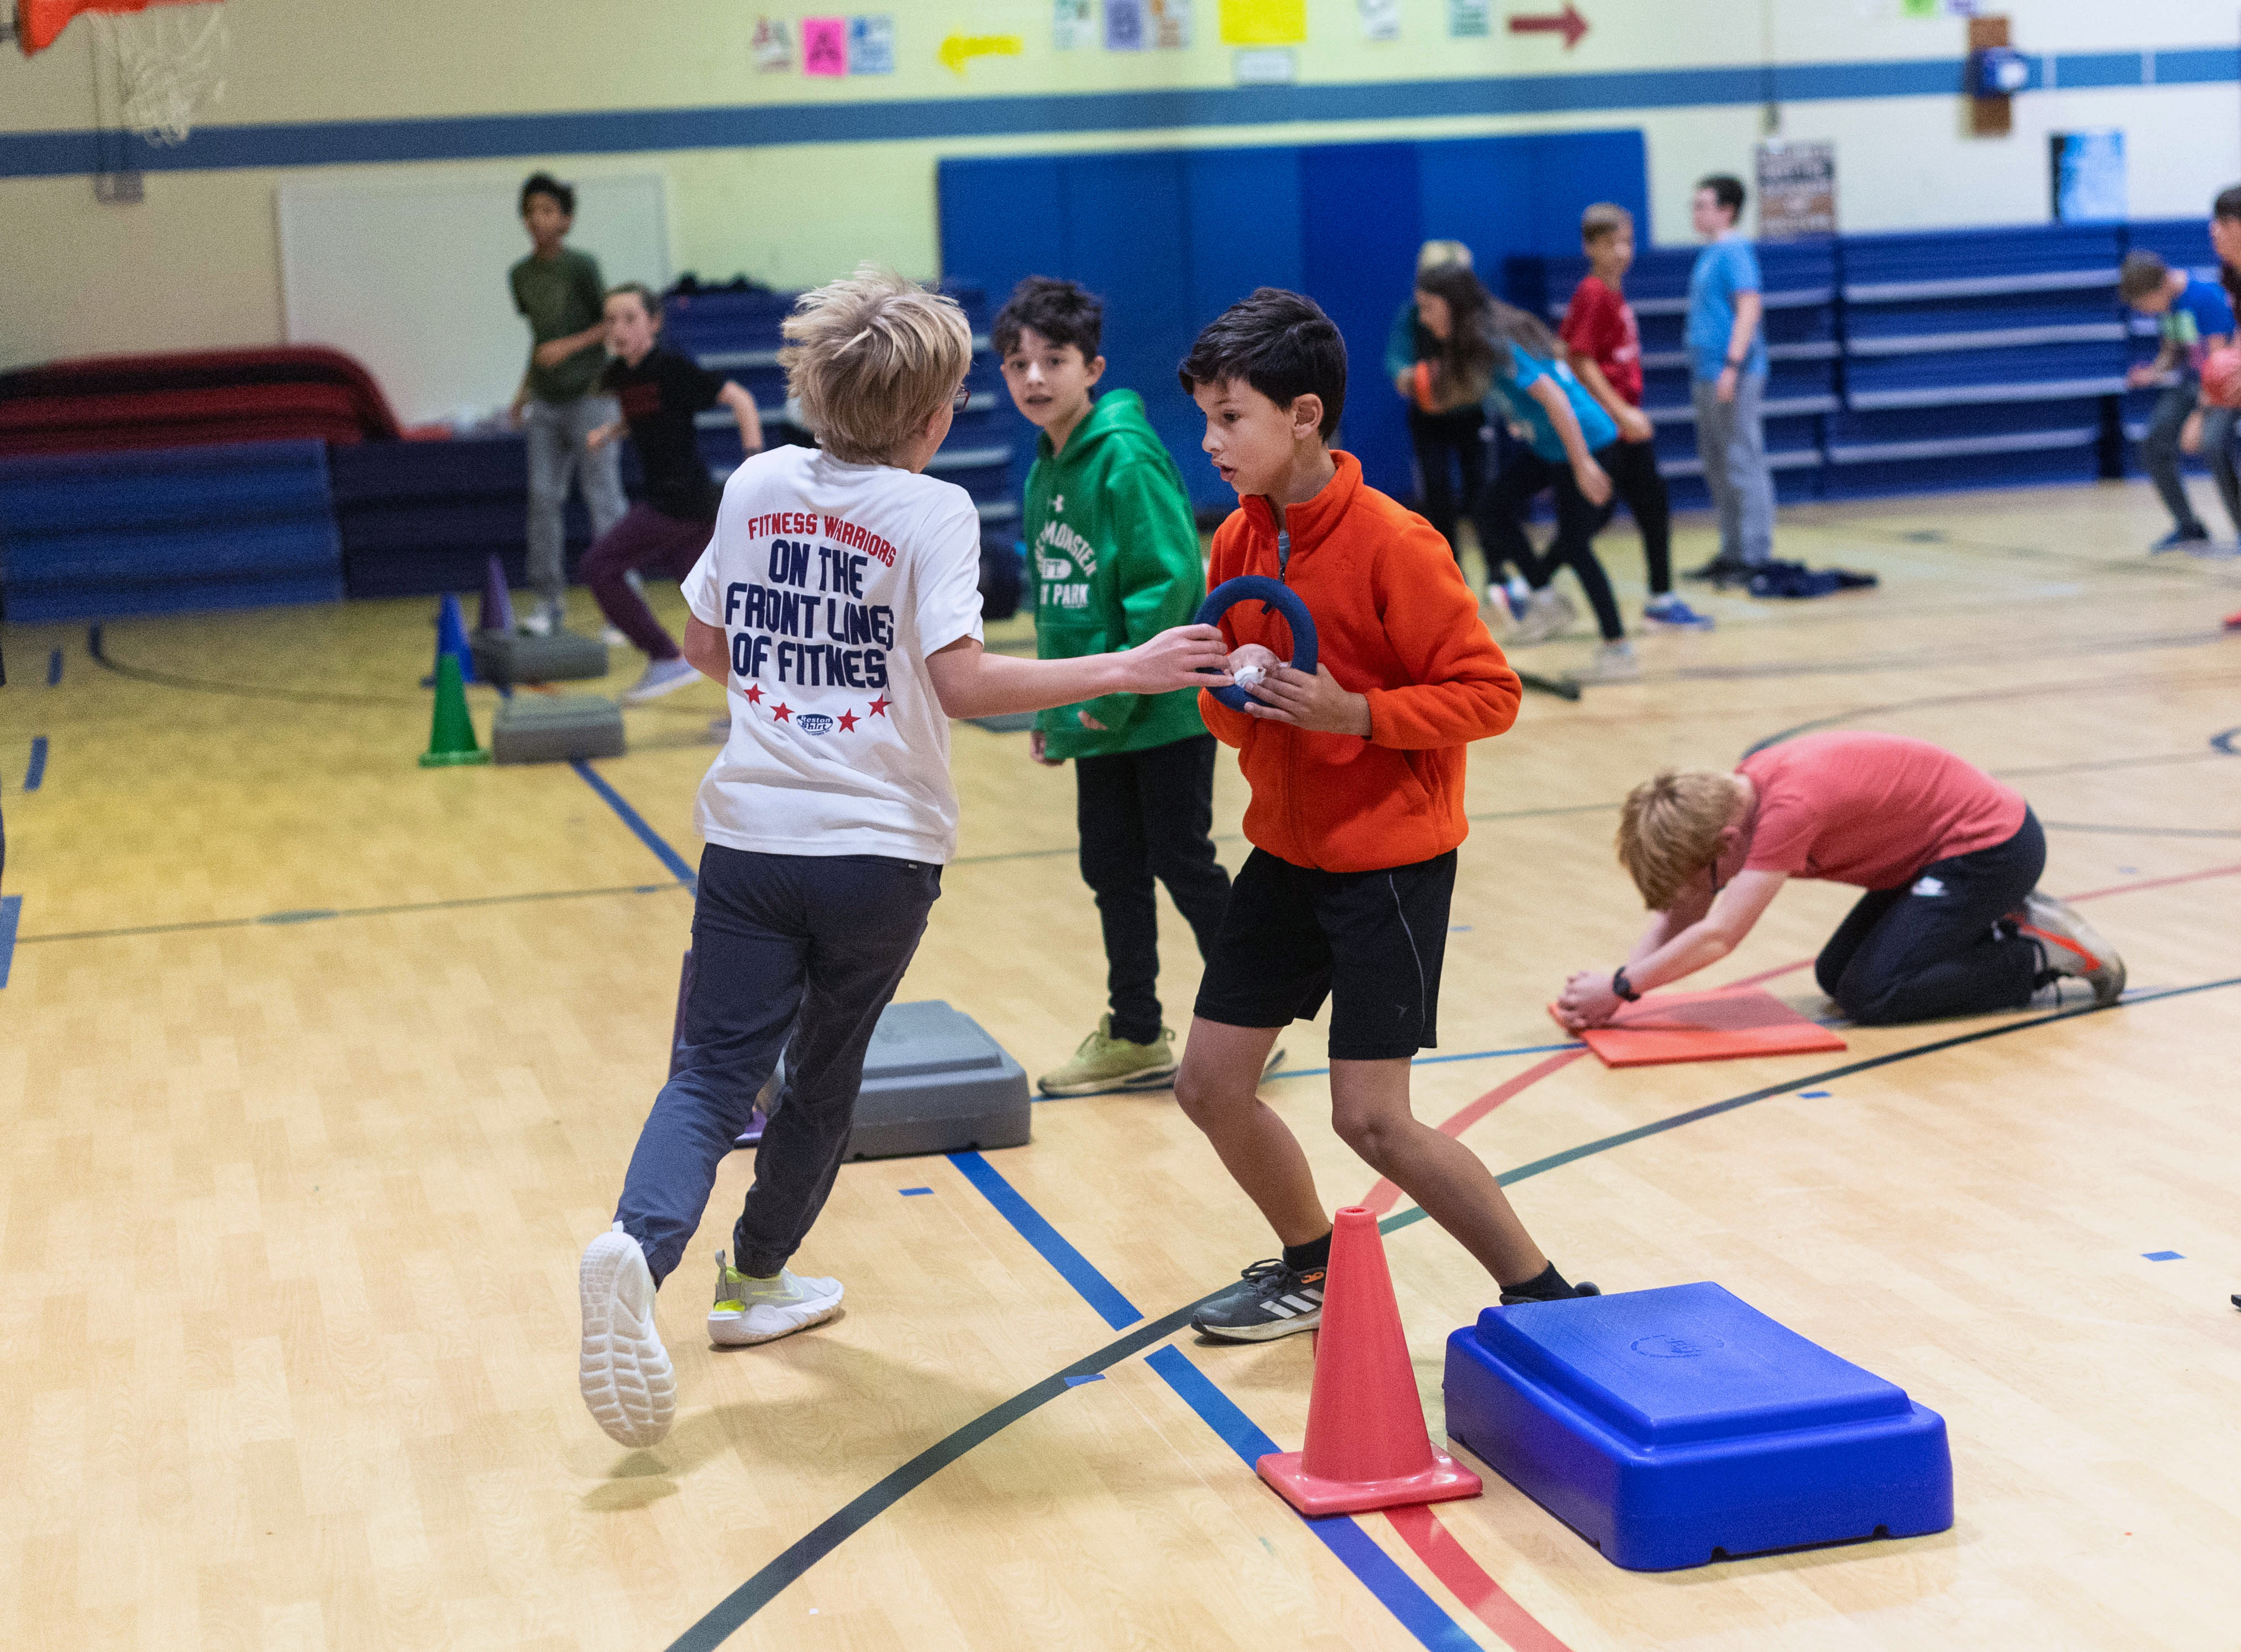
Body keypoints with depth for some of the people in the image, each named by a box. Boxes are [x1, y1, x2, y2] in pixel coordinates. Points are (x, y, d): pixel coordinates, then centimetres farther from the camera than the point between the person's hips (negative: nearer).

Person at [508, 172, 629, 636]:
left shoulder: (582, 267, -8)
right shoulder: (521, 275, 10)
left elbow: (612, 324, -6)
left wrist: (571, 346, -18)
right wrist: (526, 388, 17)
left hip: (589, 397, -6)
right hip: (545, 404, 6)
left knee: (604, 500, -4)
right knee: (543, 498, 3)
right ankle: (549, 600, 9)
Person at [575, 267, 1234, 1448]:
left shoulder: (757, 486, 7)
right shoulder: (932, 510, -8)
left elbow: (703, 646, 16)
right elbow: (960, 683, -19)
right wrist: (1122, 672, -16)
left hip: (750, 834, 3)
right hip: (878, 849, -2)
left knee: (714, 1071, 0)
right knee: (823, 1077, 17)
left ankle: (640, 1249, -26)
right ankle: (755, 1279, 30)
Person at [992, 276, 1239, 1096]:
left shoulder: (1127, 458, -17)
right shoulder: (1046, 470, 8)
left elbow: (1173, 580, -22)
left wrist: (1116, 695, -20)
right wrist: (1052, 705, 12)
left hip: (1165, 713, -8)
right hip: (1096, 721, 8)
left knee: (1183, 866, 2)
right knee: (1112, 874, 14)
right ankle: (1135, 1038, 26)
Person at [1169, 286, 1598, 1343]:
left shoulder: (1391, 542, -19)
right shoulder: (1239, 542, 3)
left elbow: (1489, 693, -16)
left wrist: (1355, 712, -27)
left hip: (1389, 860, -7)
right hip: (1287, 851, 7)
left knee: (1372, 1119, -9)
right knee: (1209, 1084, 9)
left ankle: (1544, 1299, 8)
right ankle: (1315, 1270, 33)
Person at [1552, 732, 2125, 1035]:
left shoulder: (1789, 806, -31)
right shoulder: (1735, 794, -4)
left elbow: (1717, 937, -33)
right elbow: (1679, 914, -3)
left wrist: (1621, 985, -27)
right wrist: (1612, 985, -17)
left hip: (1993, 845, -9)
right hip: (1935, 849, 10)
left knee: (1869, 994, -16)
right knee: (1835, 976, 10)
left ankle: (2041, 956, -4)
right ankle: (2004, 929, 14)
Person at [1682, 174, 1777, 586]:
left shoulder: (1734, 251, -11)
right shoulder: (1710, 255, 17)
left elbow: (1749, 308, -19)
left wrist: (1732, 365, -25)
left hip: (1733, 377, -10)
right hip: (1707, 376, 10)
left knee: (1743, 464, -6)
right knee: (1717, 467, 13)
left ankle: (1756, 555, -3)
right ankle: (1732, 552, 21)